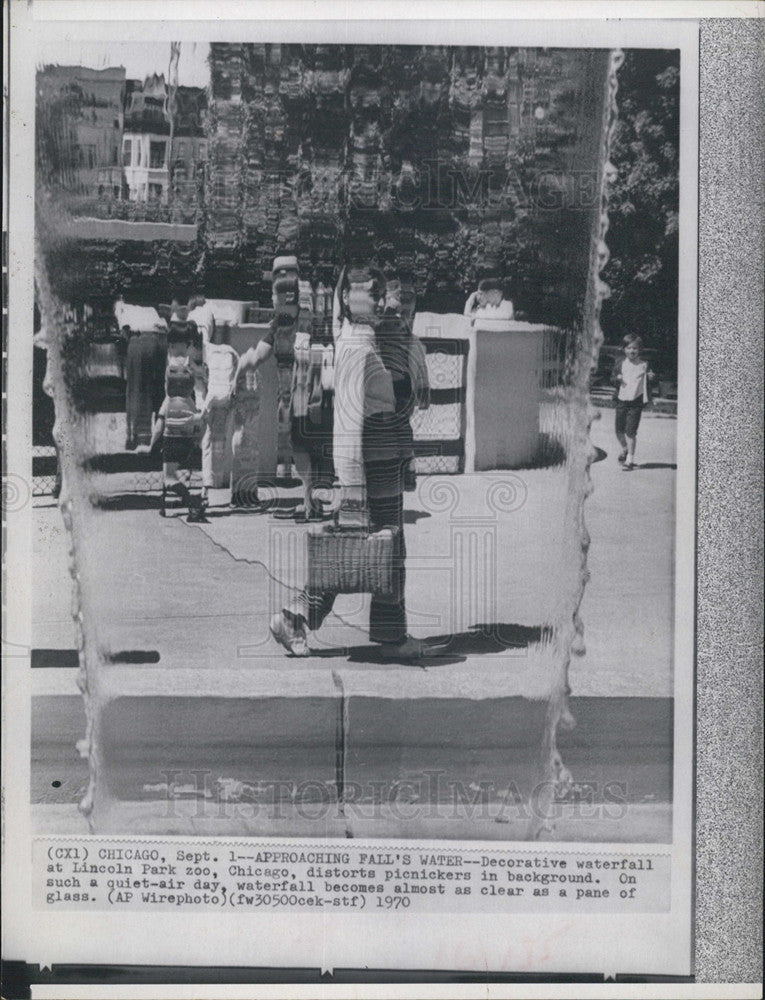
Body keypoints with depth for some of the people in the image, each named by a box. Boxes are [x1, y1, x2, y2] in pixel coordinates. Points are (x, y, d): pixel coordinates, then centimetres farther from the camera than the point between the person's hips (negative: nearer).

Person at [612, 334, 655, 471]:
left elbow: (648, 382, 9)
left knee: (630, 431, -7)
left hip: (636, 401, -3)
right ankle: (624, 448, 40)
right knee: (619, 429, 12)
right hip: (621, 399, 3)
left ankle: (630, 459, 2)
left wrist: (650, 377, -13)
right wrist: (617, 379, -11)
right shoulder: (620, 363, 3)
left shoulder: (644, 364, -1)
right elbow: (612, 378, 11)